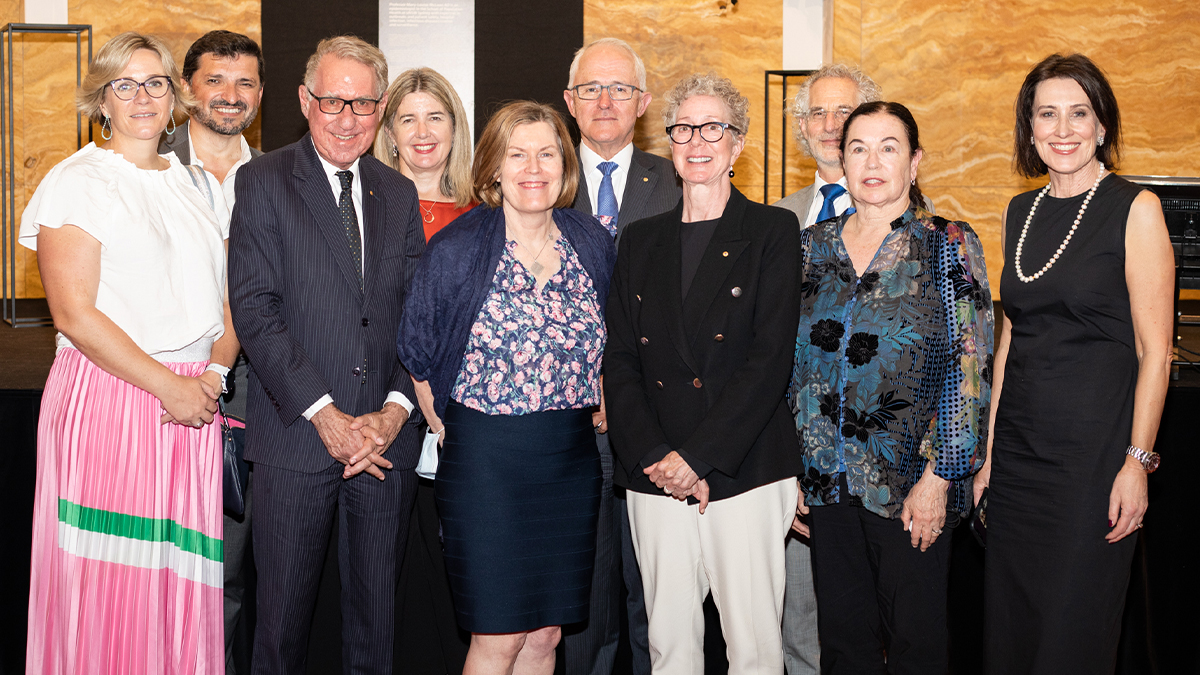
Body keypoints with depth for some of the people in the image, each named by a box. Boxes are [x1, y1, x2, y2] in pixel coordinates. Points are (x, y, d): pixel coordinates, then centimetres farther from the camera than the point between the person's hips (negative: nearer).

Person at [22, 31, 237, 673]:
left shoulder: (197, 185, 15)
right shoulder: (77, 182, -3)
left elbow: (230, 295, 12)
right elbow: (75, 315, -11)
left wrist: (214, 373, -6)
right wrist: (169, 384, -13)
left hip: (194, 402, 5)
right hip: (108, 399, -5)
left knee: (182, 575, 7)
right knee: (110, 579, -1)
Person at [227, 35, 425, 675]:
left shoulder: (399, 194, 12)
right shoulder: (263, 181, -1)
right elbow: (255, 310, -9)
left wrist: (395, 410, -7)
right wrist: (325, 415, -15)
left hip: (386, 438, 4)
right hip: (295, 436, -3)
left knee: (376, 605, 13)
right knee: (284, 605, 7)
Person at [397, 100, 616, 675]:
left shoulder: (593, 243, 5)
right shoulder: (456, 250, -7)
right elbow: (418, 357, 2)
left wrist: (591, 413, 9)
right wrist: (452, 436, 3)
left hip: (572, 464, 4)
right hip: (485, 461, -4)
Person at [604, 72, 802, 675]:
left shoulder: (773, 231, 2)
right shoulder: (641, 240, 14)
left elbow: (770, 358, -7)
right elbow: (619, 359, 8)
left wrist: (695, 456, -13)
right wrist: (653, 457, -6)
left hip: (745, 472, -3)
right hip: (655, 480, 3)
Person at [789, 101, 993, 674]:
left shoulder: (949, 245, -4)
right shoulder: (813, 245, 8)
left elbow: (968, 369, -9)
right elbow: (794, 362, 11)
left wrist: (938, 478, -14)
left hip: (911, 483, -3)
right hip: (828, 482, 4)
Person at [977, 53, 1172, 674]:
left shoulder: (1134, 209, -6)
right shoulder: (1020, 212, 11)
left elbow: (1154, 351, -8)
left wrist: (1137, 460, -14)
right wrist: (988, 451, 12)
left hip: (1095, 448, -5)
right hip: (1019, 450, 5)